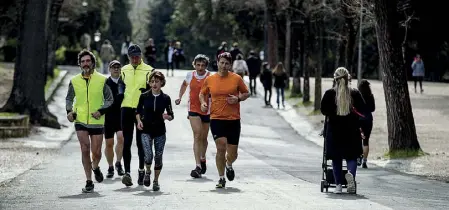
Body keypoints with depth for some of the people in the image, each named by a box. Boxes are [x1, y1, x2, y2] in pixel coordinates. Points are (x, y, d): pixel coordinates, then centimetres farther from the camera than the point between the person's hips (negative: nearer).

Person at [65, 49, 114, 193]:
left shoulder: (102, 80, -2)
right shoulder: (74, 81, 3)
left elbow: (109, 99, 4)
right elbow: (69, 98, 16)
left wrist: (101, 111, -12)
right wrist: (69, 111, -3)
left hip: (97, 122, 0)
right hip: (80, 121, 0)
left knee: (96, 152, 3)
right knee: (85, 150, -8)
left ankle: (95, 167, 38)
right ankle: (89, 182, 0)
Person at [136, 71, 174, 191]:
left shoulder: (165, 98, -1)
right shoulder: (144, 96, -1)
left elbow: (171, 116, 5)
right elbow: (138, 111, 11)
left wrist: (167, 117, -17)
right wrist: (139, 120, -7)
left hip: (160, 131, 1)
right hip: (146, 130, -1)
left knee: (158, 157, 2)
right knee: (148, 156, -15)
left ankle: (156, 181, 20)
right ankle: (148, 172, 16)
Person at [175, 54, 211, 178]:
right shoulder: (190, 75, 2)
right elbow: (184, 84, 24)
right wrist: (180, 97, 15)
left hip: (207, 110, 0)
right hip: (193, 109, 0)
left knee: (203, 138, 13)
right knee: (197, 136, -15)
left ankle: (203, 159, 42)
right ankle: (198, 166, -21)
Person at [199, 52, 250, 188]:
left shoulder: (236, 78, 1)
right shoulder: (210, 79, 4)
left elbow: (246, 93, 12)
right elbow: (202, 94, 19)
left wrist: (238, 98, -8)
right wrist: (203, 103, -2)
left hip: (234, 120, 1)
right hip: (216, 118, -1)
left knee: (232, 154, 4)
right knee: (221, 148, -15)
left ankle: (229, 165, 41)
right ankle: (221, 178, -1)